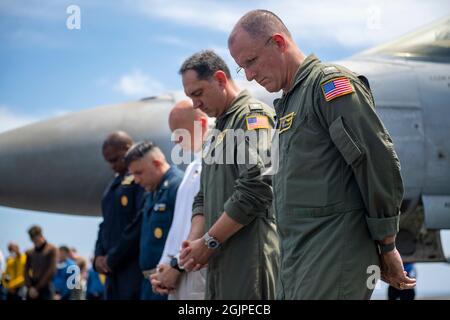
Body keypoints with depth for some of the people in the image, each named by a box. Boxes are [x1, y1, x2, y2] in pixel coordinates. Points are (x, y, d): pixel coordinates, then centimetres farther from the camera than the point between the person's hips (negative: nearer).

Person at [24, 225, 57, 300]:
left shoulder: (51, 249, -1)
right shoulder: (30, 253, 12)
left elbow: (51, 271, -7)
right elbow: (26, 271, 10)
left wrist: (37, 288, -8)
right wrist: (30, 287, -7)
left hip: (45, 287, -4)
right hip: (32, 290, 4)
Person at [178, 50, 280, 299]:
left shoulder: (253, 117, -5)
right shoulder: (218, 131, 23)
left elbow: (255, 190, -17)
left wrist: (209, 242, -12)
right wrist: (193, 243, 4)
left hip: (250, 254, -8)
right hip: (220, 261, 8)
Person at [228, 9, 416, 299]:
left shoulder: (329, 82, -7)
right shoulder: (289, 103, 21)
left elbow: (380, 162, -13)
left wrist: (387, 246, -8)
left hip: (332, 259, -9)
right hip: (299, 261, 9)